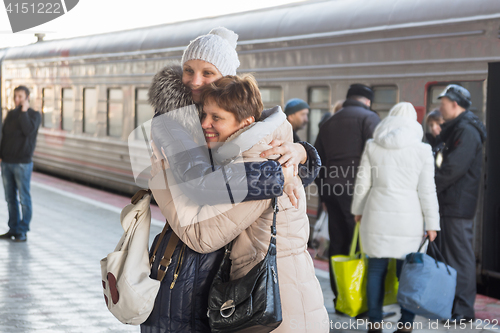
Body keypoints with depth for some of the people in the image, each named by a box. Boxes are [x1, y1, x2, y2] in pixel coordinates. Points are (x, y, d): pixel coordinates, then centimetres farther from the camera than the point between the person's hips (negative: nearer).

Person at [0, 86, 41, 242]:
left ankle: (23, 232, 5)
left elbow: (28, 130, -21)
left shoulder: (35, 115, -3)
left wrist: (24, 110, -14)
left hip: (23, 163, -5)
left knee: (24, 198, -1)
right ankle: (13, 229, 17)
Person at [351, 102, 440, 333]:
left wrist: (358, 210, 20)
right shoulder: (422, 150, -2)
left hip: (377, 214, 1)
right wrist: (432, 223, 4)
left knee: (376, 268, 8)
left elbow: (362, 182, 7)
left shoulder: (372, 146, 3)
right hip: (409, 217, -1)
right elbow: (427, 190, -2)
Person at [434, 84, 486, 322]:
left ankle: (463, 309, 0)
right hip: (449, 204, 10)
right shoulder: (455, 129, 18)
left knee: (460, 256, -6)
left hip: (458, 206, -10)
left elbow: (453, 169, -23)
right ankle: (449, 303, 24)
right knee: (448, 254, 15)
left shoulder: (467, 131, -16)